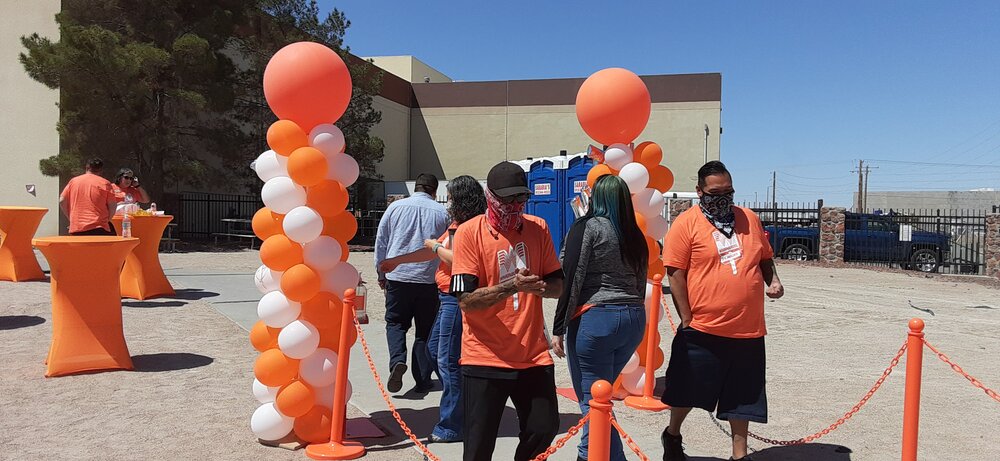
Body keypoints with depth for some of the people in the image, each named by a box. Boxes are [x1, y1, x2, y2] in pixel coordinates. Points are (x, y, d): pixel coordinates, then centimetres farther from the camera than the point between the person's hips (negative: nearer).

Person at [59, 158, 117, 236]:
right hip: (98, 229, -4)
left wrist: (71, 218, 18)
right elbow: (112, 206, -2)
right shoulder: (105, 183, 1)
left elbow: (62, 201, 10)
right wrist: (106, 220, 10)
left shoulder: (73, 181, 11)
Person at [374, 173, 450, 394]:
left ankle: (397, 360, -10)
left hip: (397, 277, 0)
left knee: (396, 322, 15)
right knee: (425, 330, 11)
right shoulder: (442, 212, 1)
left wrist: (382, 273, 18)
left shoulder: (396, 207, 4)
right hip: (429, 279, 0)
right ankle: (423, 380, 13)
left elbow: (381, 242, 8)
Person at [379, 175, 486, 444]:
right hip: (448, 298, 11)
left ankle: (451, 427, 2)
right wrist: (396, 261, 32)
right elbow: (433, 251, 25)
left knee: (448, 360, -7)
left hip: (456, 300, -11)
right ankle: (455, 399, 32)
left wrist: (436, 246, -8)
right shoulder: (457, 225, 15)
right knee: (434, 347, 23)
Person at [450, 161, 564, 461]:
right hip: (485, 357, -3)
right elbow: (466, 299, -14)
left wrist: (542, 287, -15)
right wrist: (510, 286, -26)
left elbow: (559, 286, 8)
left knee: (545, 429, 8)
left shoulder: (538, 228, 5)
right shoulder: (469, 232, -8)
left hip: (533, 355, 4)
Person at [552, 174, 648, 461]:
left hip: (595, 319, -8)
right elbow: (640, 284, 16)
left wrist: (558, 329, -7)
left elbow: (571, 280, -11)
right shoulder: (636, 235, 12)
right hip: (635, 320, 8)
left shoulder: (587, 227, -6)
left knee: (593, 401, 2)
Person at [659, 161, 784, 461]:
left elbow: (765, 258, 22)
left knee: (742, 395, 14)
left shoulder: (749, 219, 9)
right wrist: (687, 320, -11)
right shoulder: (686, 223, -7)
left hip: (749, 329, 4)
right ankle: (672, 435, 37)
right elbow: (675, 274, -9)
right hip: (702, 329, -4)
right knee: (687, 390, 11)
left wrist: (772, 280, 2)